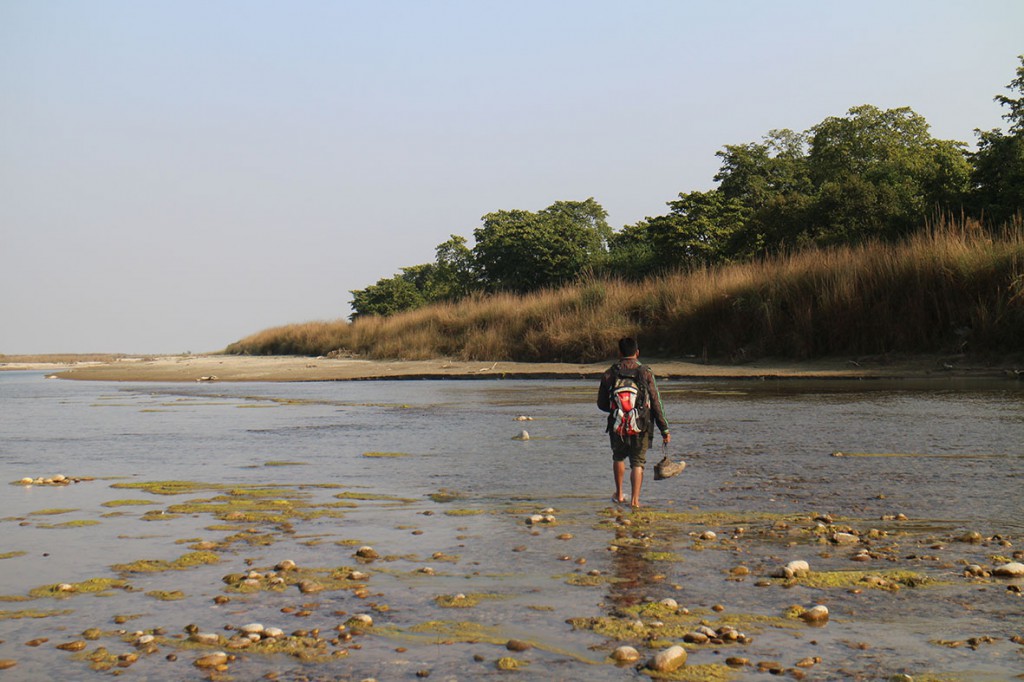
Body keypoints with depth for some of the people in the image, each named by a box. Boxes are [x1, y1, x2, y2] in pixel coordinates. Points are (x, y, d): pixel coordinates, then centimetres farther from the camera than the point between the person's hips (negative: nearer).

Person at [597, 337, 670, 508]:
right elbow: (656, 403, -6)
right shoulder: (645, 372, -5)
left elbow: (601, 404, 5)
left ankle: (619, 494, 29)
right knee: (638, 462, 7)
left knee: (618, 457, 25)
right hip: (641, 427, -2)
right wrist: (664, 430, -1)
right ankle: (635, 500, -3)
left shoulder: (609, 374, -1)